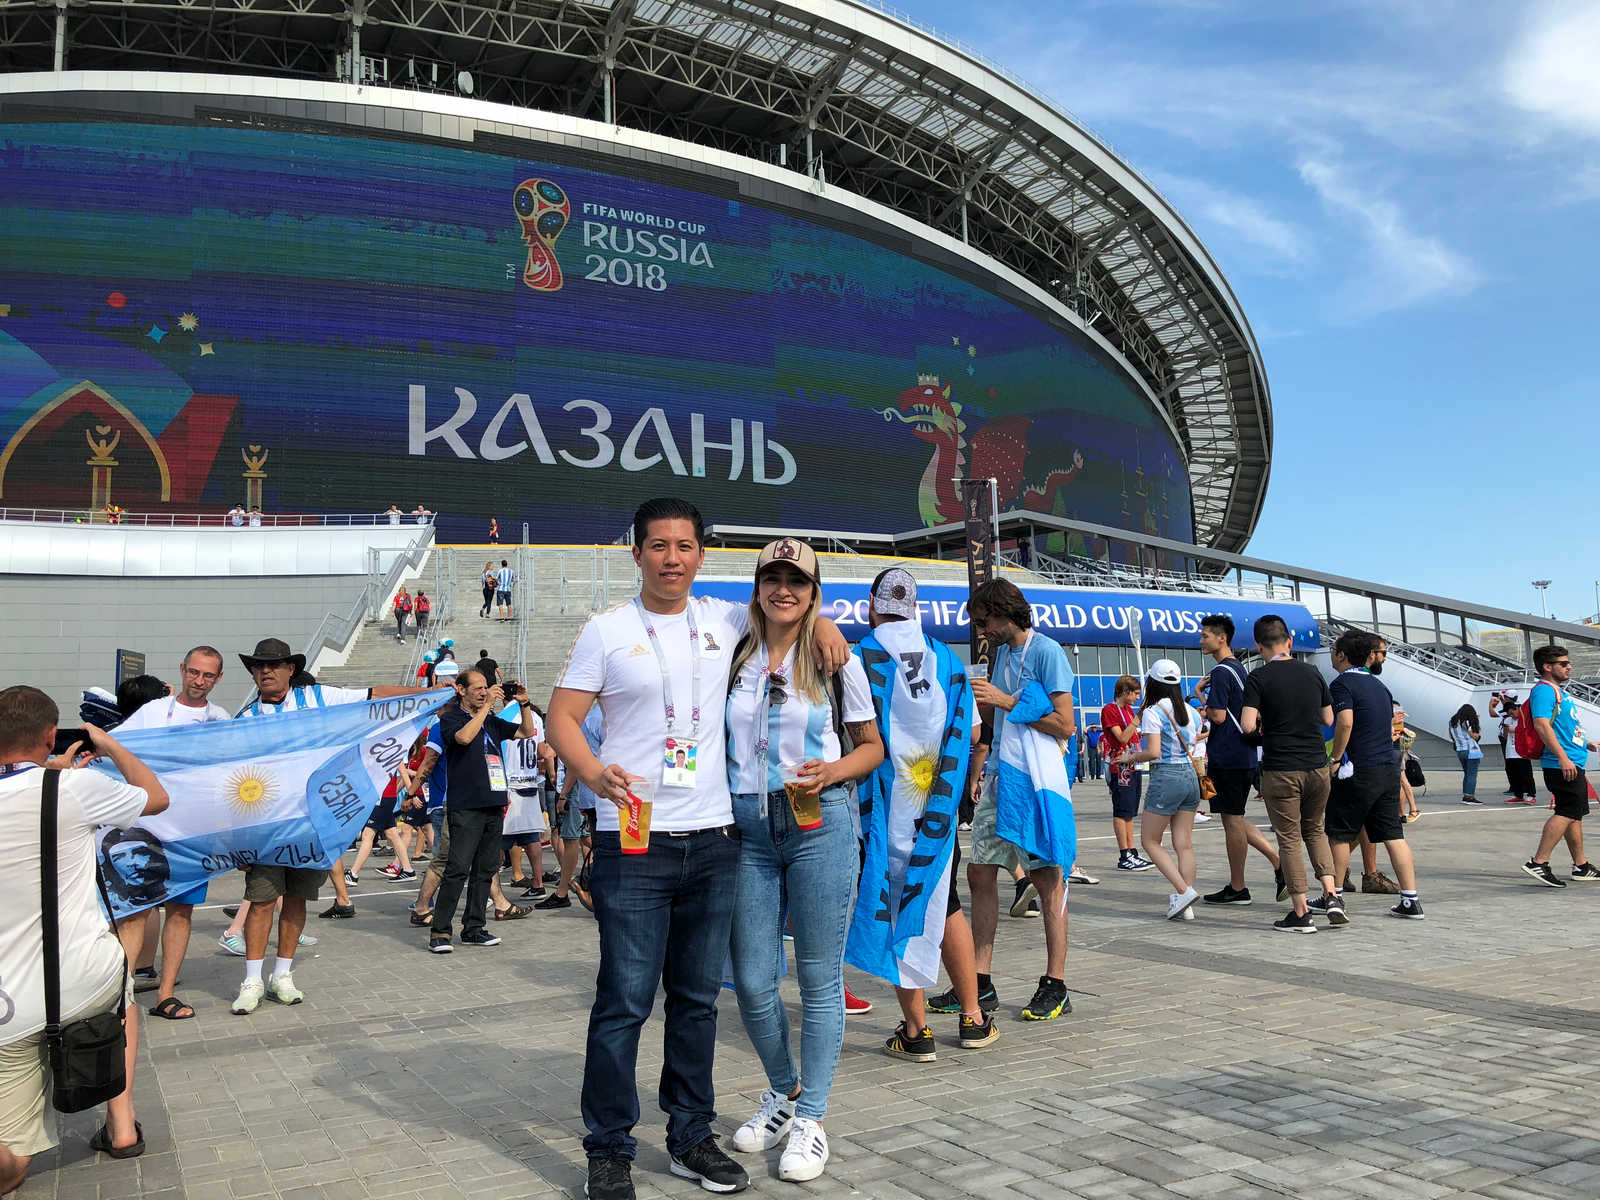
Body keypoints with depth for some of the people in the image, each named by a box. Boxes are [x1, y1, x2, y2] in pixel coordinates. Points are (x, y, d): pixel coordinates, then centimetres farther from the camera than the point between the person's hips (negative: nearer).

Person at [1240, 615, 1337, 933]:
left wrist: (1263, 718, 3)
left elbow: (1247, 726, -18)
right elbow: (1328, 719, 13)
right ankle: (1331, 895, 9)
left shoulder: (1259, 678, -10)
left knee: (1289, 839, 3)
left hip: (1281, 770, -4)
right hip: (1317, 766, 4)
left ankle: (1301, 914, 6)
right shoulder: (1312, 673, 4)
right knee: (1315, 830, 22)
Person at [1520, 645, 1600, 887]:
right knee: (1567, 813, -14)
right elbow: (1541, 724, -25)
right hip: (1562, 765, -11)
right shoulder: (1544, 690, -12)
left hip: (1572, 764, 11)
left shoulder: (1558, 691, 21)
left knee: (1575, 814, 14)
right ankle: (1538, 862, -16)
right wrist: (1563, 757, -29)